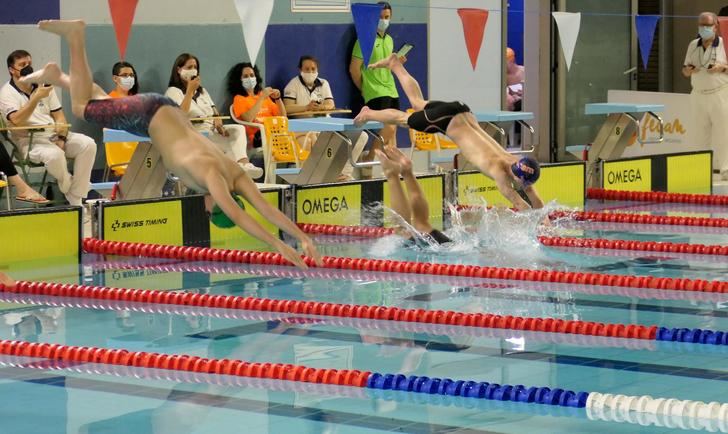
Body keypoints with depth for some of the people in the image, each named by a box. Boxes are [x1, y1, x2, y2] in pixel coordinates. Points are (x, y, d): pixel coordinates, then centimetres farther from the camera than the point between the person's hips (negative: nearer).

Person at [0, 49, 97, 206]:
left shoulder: (44, 86, 15)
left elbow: (59, 115, 13)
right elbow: (16, 120, -21)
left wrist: (62, 137, -5)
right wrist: (37, 97, -26)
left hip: (54, 135, 6)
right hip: (30, 141, -6)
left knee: (88, 144, -20)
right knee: (54, 154, -38)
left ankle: (76, 199, -18)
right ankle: (69, 191, -8)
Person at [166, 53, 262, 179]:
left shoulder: (202, 91, 28)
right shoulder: (173, 92, 4)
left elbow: (214, 112, 18)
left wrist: (218, 123, -6)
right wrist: (190, 90, -14)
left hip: (212, 131, 6)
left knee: (238, 129, -24)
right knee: (233, 141, -27)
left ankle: (244, 164, -44)